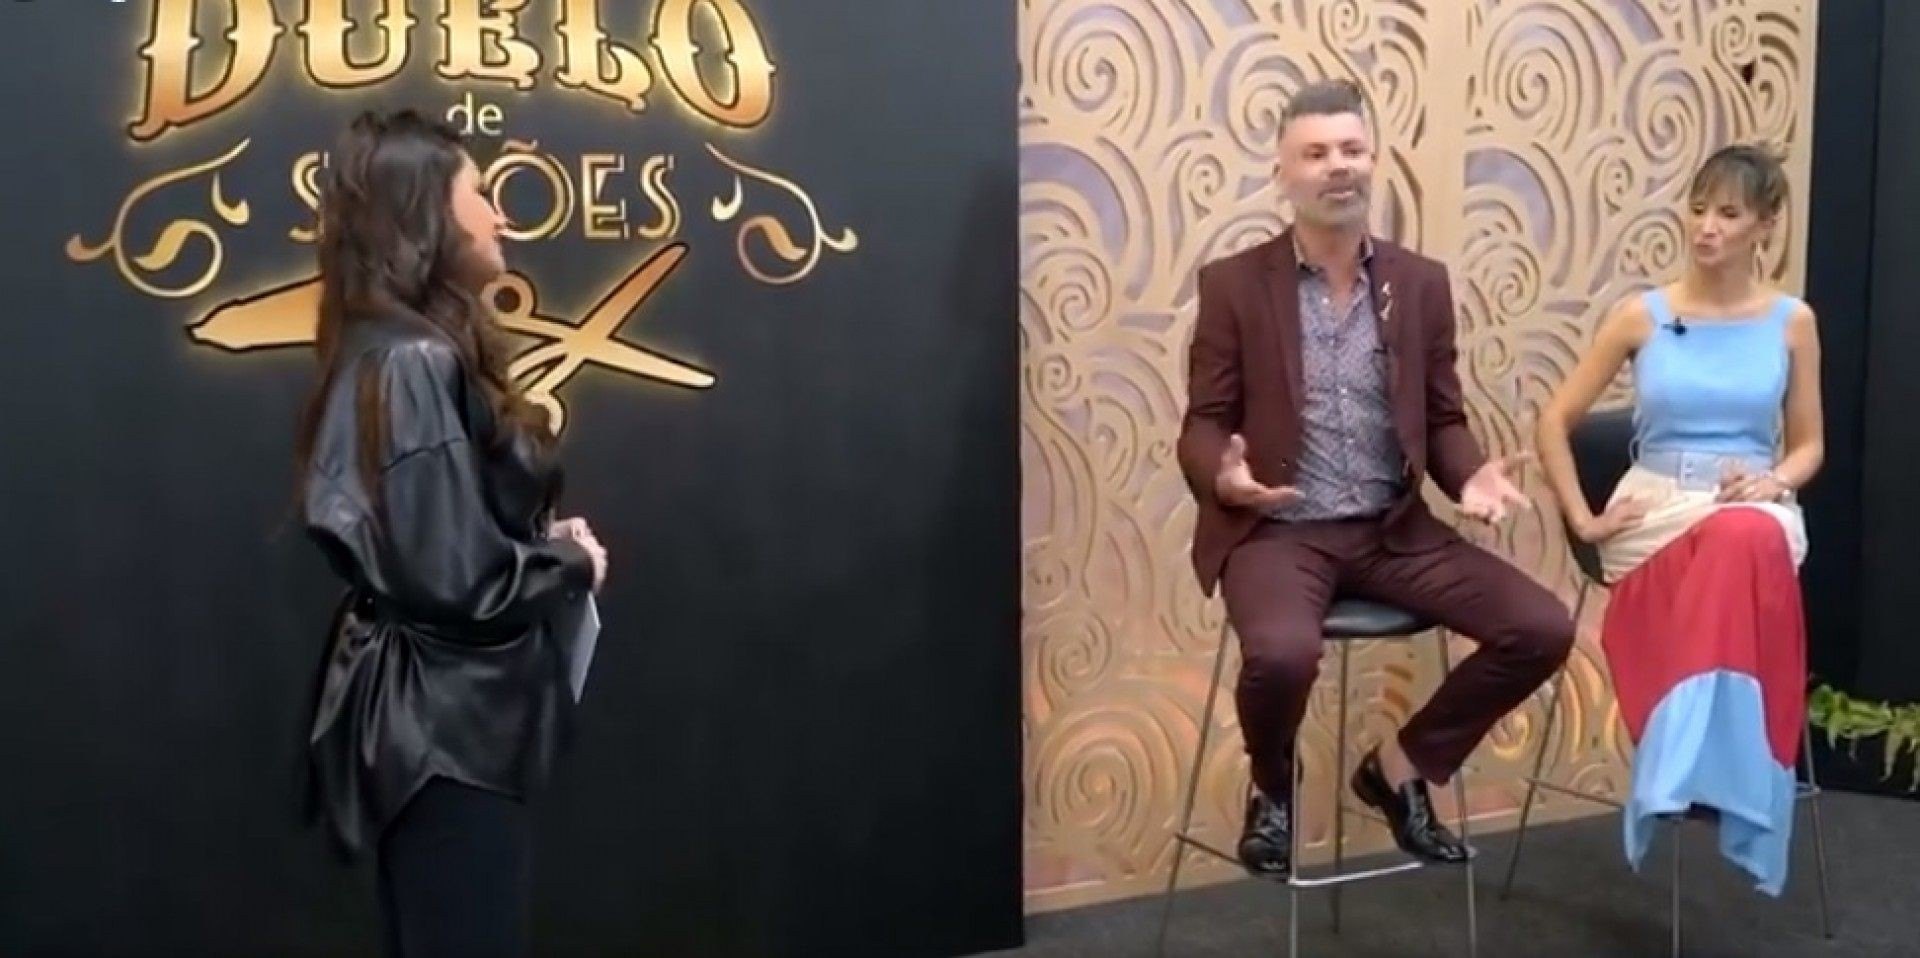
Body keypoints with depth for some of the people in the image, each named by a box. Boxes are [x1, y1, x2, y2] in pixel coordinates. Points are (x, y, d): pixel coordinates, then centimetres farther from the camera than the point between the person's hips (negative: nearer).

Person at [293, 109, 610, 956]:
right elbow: (458, 579, -26)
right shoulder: (418, 364, -20)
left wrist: (546, 543, 1)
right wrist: (573, 562, -9)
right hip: (448, 728, -10)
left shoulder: (398, 352, 10)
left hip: (438, 717, 10)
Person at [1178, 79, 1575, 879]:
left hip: (1394, 528, 4)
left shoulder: (1421, 283, 9)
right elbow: (1204, 423, -1)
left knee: (1543, 629, -12)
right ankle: (1274, 787, 3)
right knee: (1283, 653, -34)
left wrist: (1469, 476, -10)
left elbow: (1442, 418, 12)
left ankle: (1401, 765, 11)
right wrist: (1225, 477, -25)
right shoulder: (1233, 284, -1)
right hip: (1277, 530, -4)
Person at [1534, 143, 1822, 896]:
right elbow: (1555, 420, 7)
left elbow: (1808, 445, 14)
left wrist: (1773, 480, -9)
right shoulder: (1642, 316, 5)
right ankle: (1705, 768, -33)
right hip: (1655, 508, -1)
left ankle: (1697, 768, -40)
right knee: (1736, 551, -39)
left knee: (1749, 540, -40)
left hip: (1756, 510, 1)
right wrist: (1581, 517, -4)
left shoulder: (1792, 322, 9)